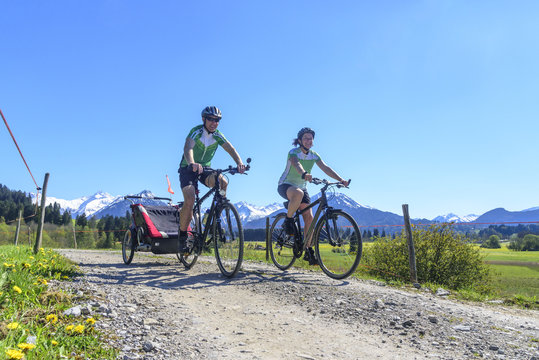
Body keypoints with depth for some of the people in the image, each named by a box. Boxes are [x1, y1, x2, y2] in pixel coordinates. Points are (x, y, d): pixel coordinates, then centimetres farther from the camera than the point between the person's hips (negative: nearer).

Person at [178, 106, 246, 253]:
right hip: (188, 169, -3)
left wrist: (240, 163, -38)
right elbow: (188, 148, -37)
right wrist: (192, 164, -58)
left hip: (205, 169, 4)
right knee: (190, 201, -23)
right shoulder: (196, 132, -18)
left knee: (222, 182, -28)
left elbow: (231, 149, -16)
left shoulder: (218, 136, -4)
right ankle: (182, 236, -3)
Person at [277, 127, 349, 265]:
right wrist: (304, 174, -61)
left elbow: (325, 168, -12)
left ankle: (308, 251, 1)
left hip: (301, 187, 5)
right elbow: (296, 164, -39)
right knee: (298, 193, -41)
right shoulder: (293, 152, -17)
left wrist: (340, 179, -27)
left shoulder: (314, 155, 0)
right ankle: (288, 220, -17)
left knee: (309, 217, -8)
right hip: (285, 185, -5)